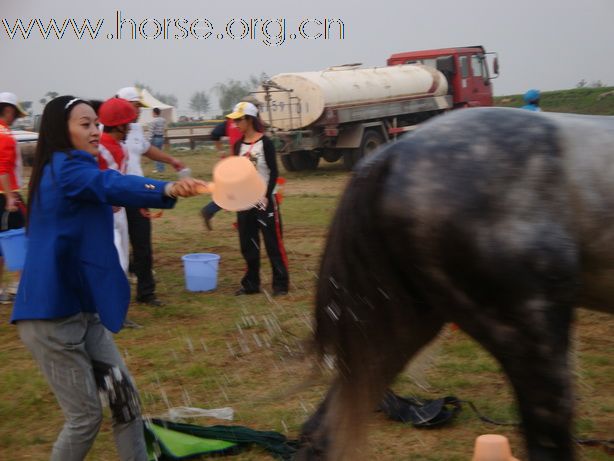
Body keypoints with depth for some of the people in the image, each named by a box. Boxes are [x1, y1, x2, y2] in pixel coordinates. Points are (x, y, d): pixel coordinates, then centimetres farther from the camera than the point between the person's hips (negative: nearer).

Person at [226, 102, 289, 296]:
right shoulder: (238, 145, 8)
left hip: (265, 200, -6)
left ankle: (280, 284, 6)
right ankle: (251, 284, 20)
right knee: (248, 245, 10)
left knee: (273, 243, -2)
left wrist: (266, 196, -18)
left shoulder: (265, 142, -9)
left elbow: (274, 172, -10)